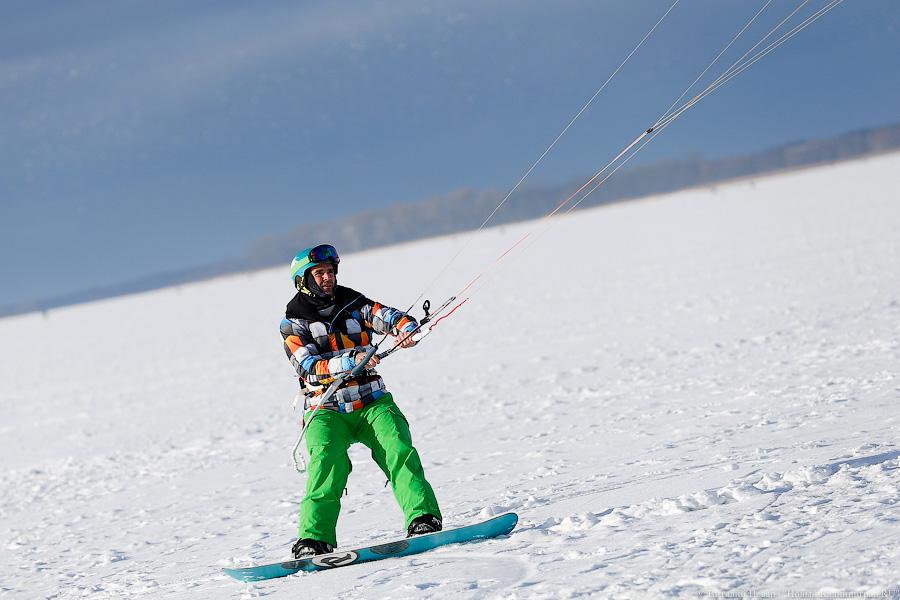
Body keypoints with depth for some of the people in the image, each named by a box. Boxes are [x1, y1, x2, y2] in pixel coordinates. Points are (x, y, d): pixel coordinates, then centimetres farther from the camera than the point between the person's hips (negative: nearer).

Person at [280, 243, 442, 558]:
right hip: (326, 411, -2)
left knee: (398, 448, -23)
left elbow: (391, 317, -1)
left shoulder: (354, 304, 11)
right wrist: (352, 360, -27)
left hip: (372, 402, 2)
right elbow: (309, 366, -13)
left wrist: (407, 328, -26)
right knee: (328, 462, -27)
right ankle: (315, 539, -27)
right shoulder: (293, 322, 1)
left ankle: (423, 519, -29)